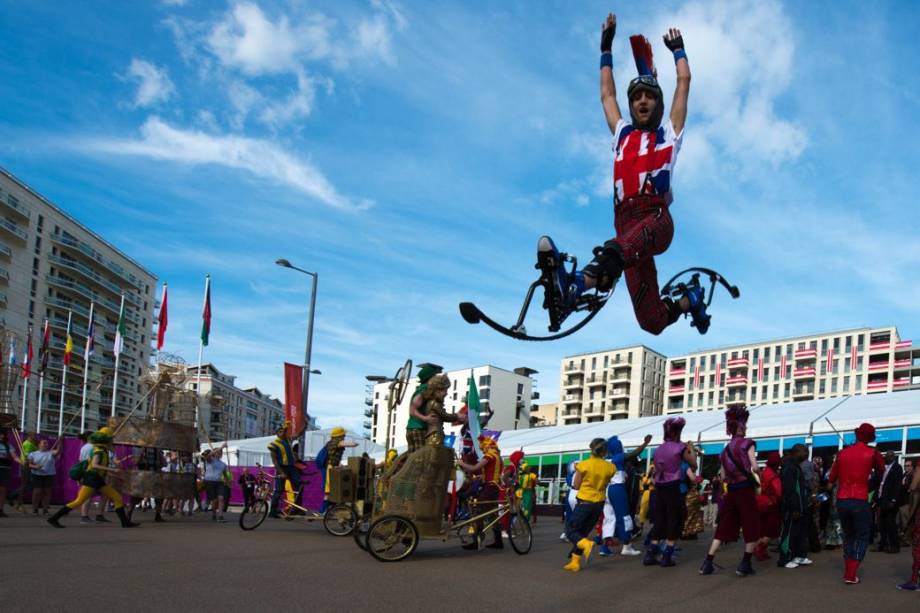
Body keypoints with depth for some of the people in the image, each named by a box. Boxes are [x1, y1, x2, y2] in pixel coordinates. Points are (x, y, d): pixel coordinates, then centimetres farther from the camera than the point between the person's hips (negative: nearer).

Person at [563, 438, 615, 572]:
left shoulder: (583, 465, -13)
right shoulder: (610, 467, -3)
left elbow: (576, 486, -4)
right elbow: (605, 484, 9)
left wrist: (577, 471, 8)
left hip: (584, 502, -5)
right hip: (599, 503, 5)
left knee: (570, 530, 5)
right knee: (583, 532, 16)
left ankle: (586, 544, -23)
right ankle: (575, 562, 13)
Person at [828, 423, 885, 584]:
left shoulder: (842, 453, 6)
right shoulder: (873, 453, -3)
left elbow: (832, 478, 11)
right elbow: (881, 472, 17)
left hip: (842, 501, 3)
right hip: (860, 501, -3)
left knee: (848, 536, 20)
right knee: (862, 538, 8)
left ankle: (847, 572, 17)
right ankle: (851, 575, -2)